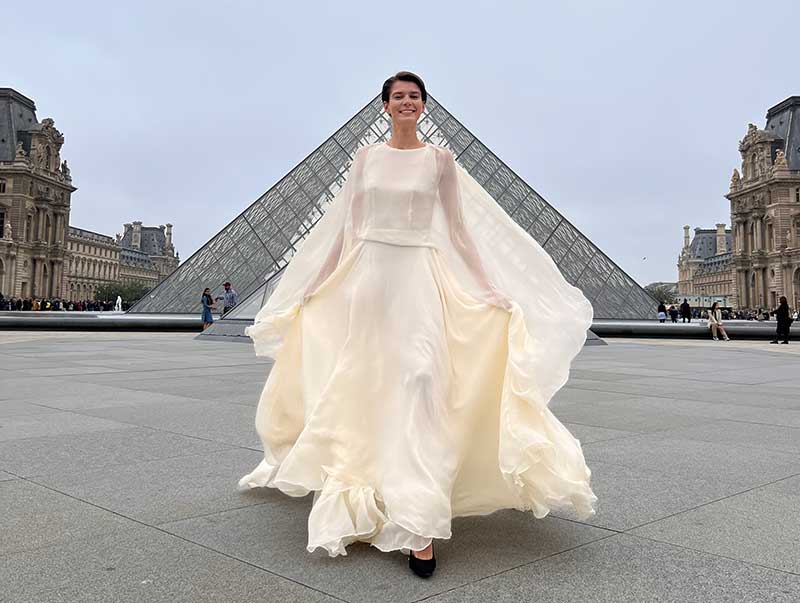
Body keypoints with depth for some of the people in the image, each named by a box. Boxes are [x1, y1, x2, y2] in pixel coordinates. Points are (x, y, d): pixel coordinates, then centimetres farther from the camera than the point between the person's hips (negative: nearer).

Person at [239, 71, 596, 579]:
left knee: (418, 385, -14)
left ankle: (419, 524, -12)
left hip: (419, 278, -2)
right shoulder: (366, 156, 10)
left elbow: (461, 227, 6)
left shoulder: (440, 160, 5)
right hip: (366, 275, 3)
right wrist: (312, 287, 12)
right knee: (363, 390, 7)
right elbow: (344, 225, 12)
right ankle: (360, 506, 25)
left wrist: (492, 289, 2)